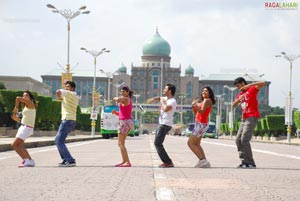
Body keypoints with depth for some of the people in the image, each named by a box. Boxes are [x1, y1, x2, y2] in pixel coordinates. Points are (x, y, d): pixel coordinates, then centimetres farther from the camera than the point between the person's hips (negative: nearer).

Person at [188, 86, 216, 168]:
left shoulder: (207, 100, -10)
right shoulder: (203, 101, 19)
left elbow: (202, 112, -23)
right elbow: (196, 112, 20)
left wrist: (195, 106, -39)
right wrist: (194, 106, 4)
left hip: (201, 124, -10)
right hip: (199, 124, 10)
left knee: (190, 143, -12)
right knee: (197, 144, 14)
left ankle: (202, 160, -16)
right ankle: (204, 162, 11)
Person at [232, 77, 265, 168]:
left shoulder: (252, 89, -1)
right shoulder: (240, 94, 21)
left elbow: (263, 83, -19)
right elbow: (234, 105, 9)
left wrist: (248, 85, -23)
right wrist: (239, 99, -10)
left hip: (252, 117, -9)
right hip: (244, 119, 9)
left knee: (244, 140, -16)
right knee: (238, 140, 5)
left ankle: (250, 163, -14)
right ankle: (244, 161, 7)